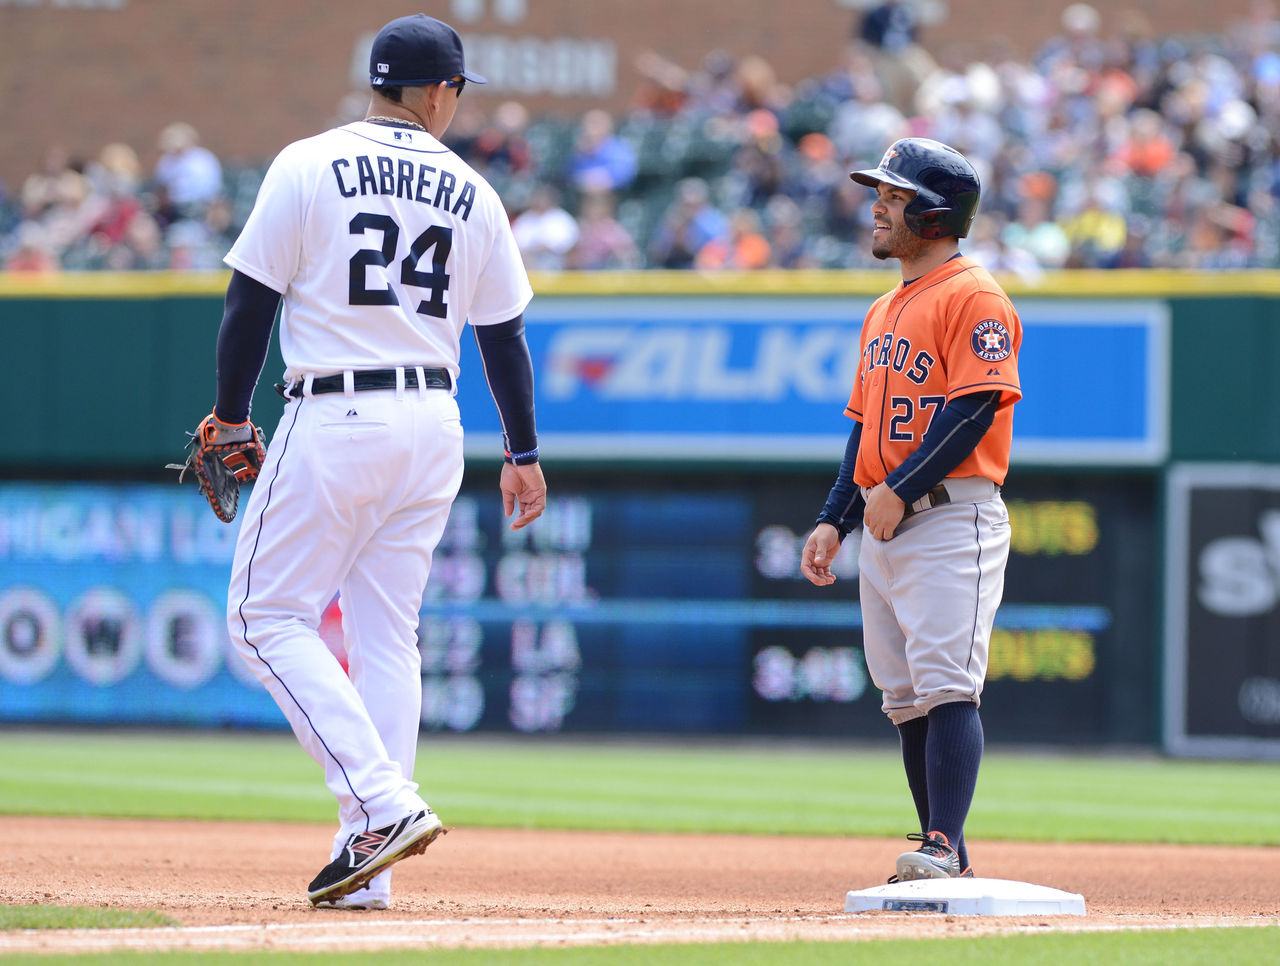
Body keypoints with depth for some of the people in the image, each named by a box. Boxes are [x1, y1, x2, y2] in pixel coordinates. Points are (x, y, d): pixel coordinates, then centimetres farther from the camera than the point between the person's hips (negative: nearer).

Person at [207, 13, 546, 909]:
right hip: (433, 428, 5)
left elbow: (252, 301, -5)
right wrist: (523, 453, 22)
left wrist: (232, 415, 6)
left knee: (269, 615, 1)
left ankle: (384, 802, -15)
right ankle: (368, 866, 6)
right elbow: (505, 336, 12)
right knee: (387, 634, 9)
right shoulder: (472, 194, 7)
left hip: (334, 420, -5)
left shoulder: (308, 166, -5)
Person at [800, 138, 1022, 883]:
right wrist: (834, 520, 15)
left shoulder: (973, 297, -7)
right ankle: (942, 857, 12)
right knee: (906, 699, 8)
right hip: (884, 528, 9)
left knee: (946, 685, -17)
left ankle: (945, 851, -23)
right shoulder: (885, 312, 21)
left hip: (952, 516, -9)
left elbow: (975, 408, -17)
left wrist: (901, 489, -21)